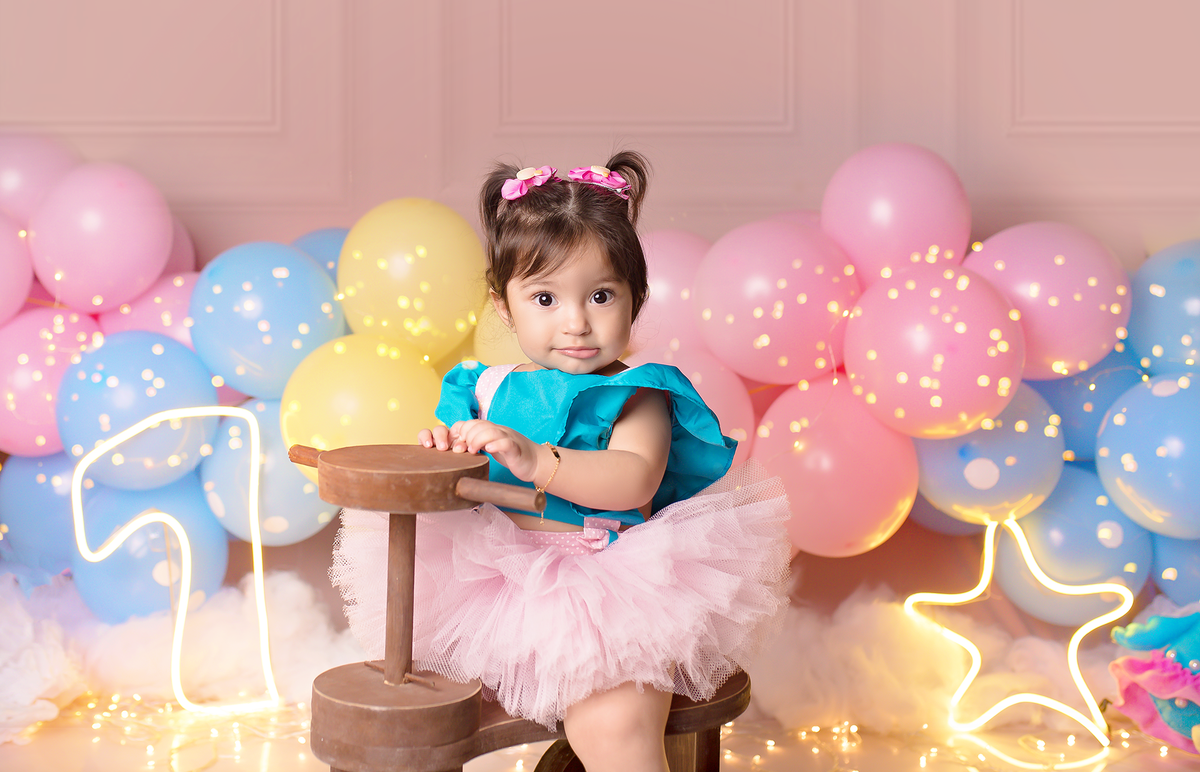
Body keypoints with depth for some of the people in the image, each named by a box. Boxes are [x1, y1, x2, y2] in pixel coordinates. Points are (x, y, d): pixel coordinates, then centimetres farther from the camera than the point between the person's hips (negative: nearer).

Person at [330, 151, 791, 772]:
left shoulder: (635, 396, -4)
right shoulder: (491, 391, 11)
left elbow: (634, 480, -22)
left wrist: (535, 459, -34)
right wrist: (443, 447, -8)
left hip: (607, 593, -5)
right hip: (494, 584, 5)